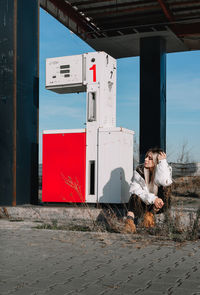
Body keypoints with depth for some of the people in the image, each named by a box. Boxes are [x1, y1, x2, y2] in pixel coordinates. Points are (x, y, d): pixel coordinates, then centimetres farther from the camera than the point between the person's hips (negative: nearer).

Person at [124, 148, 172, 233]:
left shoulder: (166, 169, -10)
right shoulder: (139, 170, -8)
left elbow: (164, 182, -34)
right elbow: (135, 189, -21)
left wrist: (162, 162, -30)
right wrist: (152, 199, -34)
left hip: (158, 206, 0)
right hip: (143, 204, 0)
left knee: (166, 187, -25)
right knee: (135, 195, -31)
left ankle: (151, 214, -24)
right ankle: (130, 218, -53)